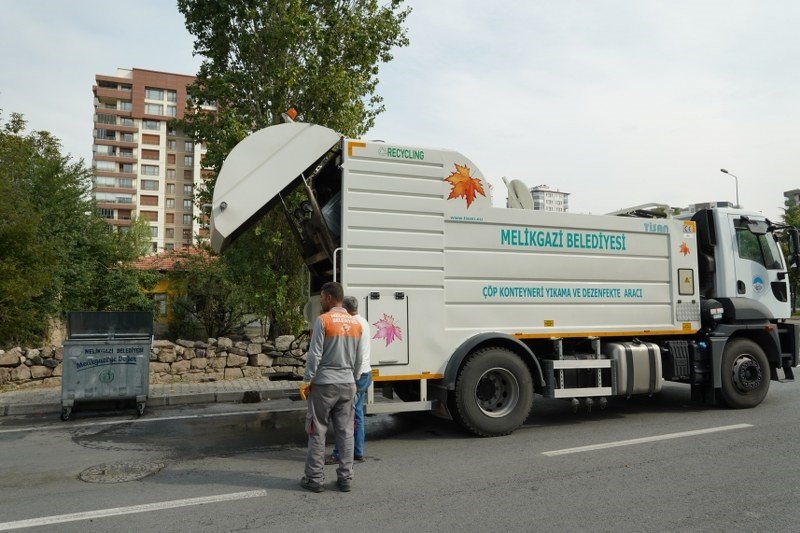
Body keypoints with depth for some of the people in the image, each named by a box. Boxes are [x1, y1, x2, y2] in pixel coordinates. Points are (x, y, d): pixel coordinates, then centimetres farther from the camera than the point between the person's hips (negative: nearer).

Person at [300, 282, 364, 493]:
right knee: (346, 432, 9)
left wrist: (307, 380, -4)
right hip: (347, 384, 5)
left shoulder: (323, 320, -10)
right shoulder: (356, 323, 8)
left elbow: (315, 354, -12)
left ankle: (315, 478, 11)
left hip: (324, 383, -5)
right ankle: (345, 478, 14)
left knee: (317, 432, 5)